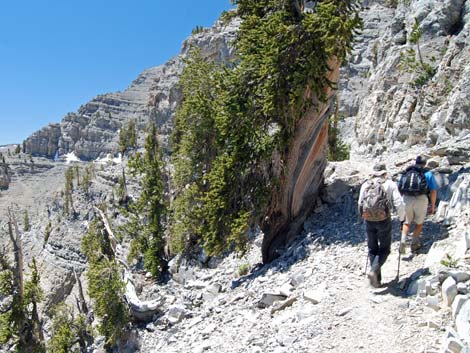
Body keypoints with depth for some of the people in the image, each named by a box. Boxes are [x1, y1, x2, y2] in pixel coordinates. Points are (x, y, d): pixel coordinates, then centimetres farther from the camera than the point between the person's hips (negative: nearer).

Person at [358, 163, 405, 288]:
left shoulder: (365, 185, 8)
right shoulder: (390, 184, 0)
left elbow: (360, 204, 12)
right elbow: (399, 204, -6)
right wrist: (402, 217, 13)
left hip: (369, 221, 3)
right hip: (384, 221, -3)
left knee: (373, 250, 16)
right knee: (384, 249, 13)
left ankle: (377, 280, 16)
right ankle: (374, 271, -9)